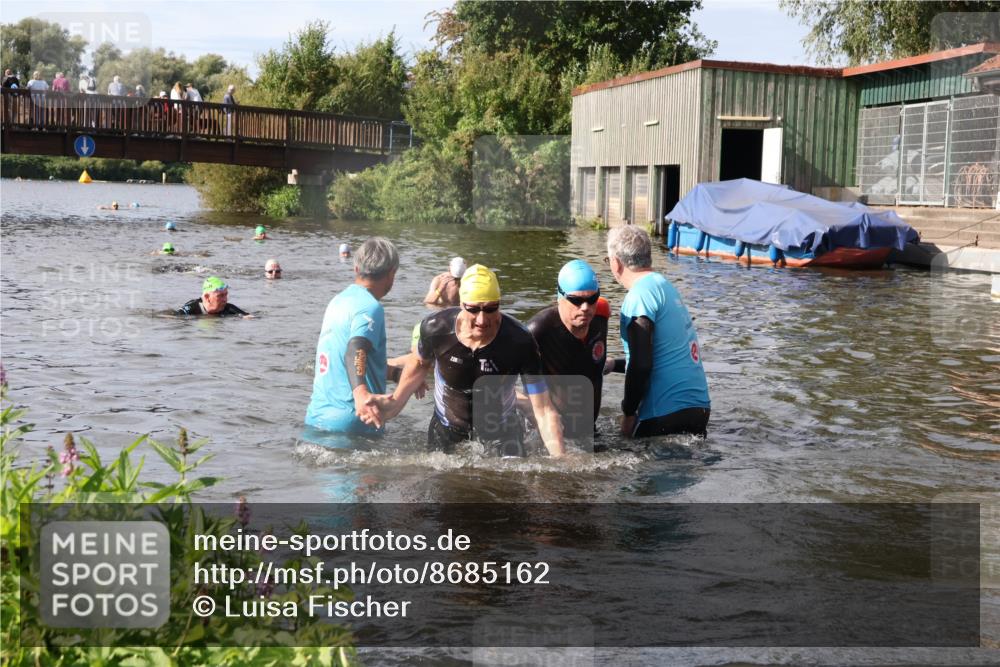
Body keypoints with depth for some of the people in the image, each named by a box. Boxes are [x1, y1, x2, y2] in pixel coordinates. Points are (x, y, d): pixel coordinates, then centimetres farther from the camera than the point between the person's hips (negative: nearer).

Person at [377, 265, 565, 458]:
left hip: (501, 426, -2)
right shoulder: (435, 329, -25)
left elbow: (543, 411, -29)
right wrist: (396, 401, -3)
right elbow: (421, 363, 2)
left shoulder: (519, 342, -31)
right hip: (446, 424, 2)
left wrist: (560, 459, -37)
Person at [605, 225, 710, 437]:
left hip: (666, 414, -9)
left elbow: (641, 364, -19)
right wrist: (613, 365, 35)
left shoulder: (641, 294, -12)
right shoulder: (666, 286, 17)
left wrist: (628, 413, -8)